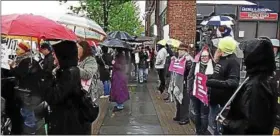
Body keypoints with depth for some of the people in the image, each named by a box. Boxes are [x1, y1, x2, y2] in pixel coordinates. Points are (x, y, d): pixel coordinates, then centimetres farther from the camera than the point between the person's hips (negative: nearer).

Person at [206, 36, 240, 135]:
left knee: (222, 126, 1)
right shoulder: (221, 59, 12)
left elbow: (233, 82, -29)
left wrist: (214, 82, -39)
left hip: (224, 101, -9)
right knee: (212, 122, 19)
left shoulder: (233, 61, -16)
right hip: (215, 98, 9)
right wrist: (207, 79, 11)